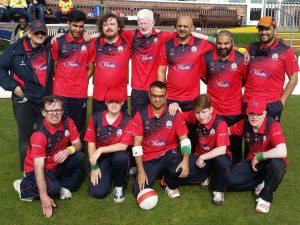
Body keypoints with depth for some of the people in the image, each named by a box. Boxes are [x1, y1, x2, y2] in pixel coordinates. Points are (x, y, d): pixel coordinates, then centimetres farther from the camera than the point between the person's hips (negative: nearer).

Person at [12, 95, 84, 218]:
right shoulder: (39, 134, -31)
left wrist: (68, 150, -32)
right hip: (39, 169, -5)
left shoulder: (68, 123, -15)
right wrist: (44, 196, -38)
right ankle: (23, 186, -2)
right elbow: (39, 167, -33)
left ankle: (65, 185, 1)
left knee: (79, 157, -18)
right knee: (54, 187, -30)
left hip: (58, 165, 5)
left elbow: (77, 144, -6)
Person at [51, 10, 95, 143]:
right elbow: (54, 65, 8)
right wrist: (59, 81, 1)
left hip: (80, 93, 1)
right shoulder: (58, 42, 1)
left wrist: (81, 82, 0)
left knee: (79, 126, 8)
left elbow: (90, 68, 9)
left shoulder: (88, 44, 3)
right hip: (61, 92, -1)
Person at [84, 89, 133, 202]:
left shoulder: (127, 120, -12)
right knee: (97, 192, -17)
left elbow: (123, 146, -19)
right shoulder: (96, 118, -5)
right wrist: (94, 166, -7)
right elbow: (91, 143, -2)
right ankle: (108, 174, 20)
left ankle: (119, 185, -5)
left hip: (117, 156, -1)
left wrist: (100, 150, -25)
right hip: (100, 158, 1)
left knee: (122, 157, -38)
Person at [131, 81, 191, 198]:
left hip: (169, 153, 0)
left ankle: (171, 185, 5)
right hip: (149, 158, 1)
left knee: (180, 170, -34)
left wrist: (186, 160, -24)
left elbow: (184, 139, -5)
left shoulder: (175, 114, -8)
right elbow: (137, 144, -8)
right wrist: (141, 171, -15)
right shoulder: (140, 116, -10)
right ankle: (157, 172, 22)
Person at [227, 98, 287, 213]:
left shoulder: (273, 126, -26)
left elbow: (282, 152, -39)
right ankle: (261, 183, 7)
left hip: (270, 163, -4)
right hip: (252, 162, 4)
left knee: (277, 163, -40)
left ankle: (266, 197, -15)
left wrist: (259, 157, -26)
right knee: (232, 180, -19)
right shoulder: (244, 124, -10)